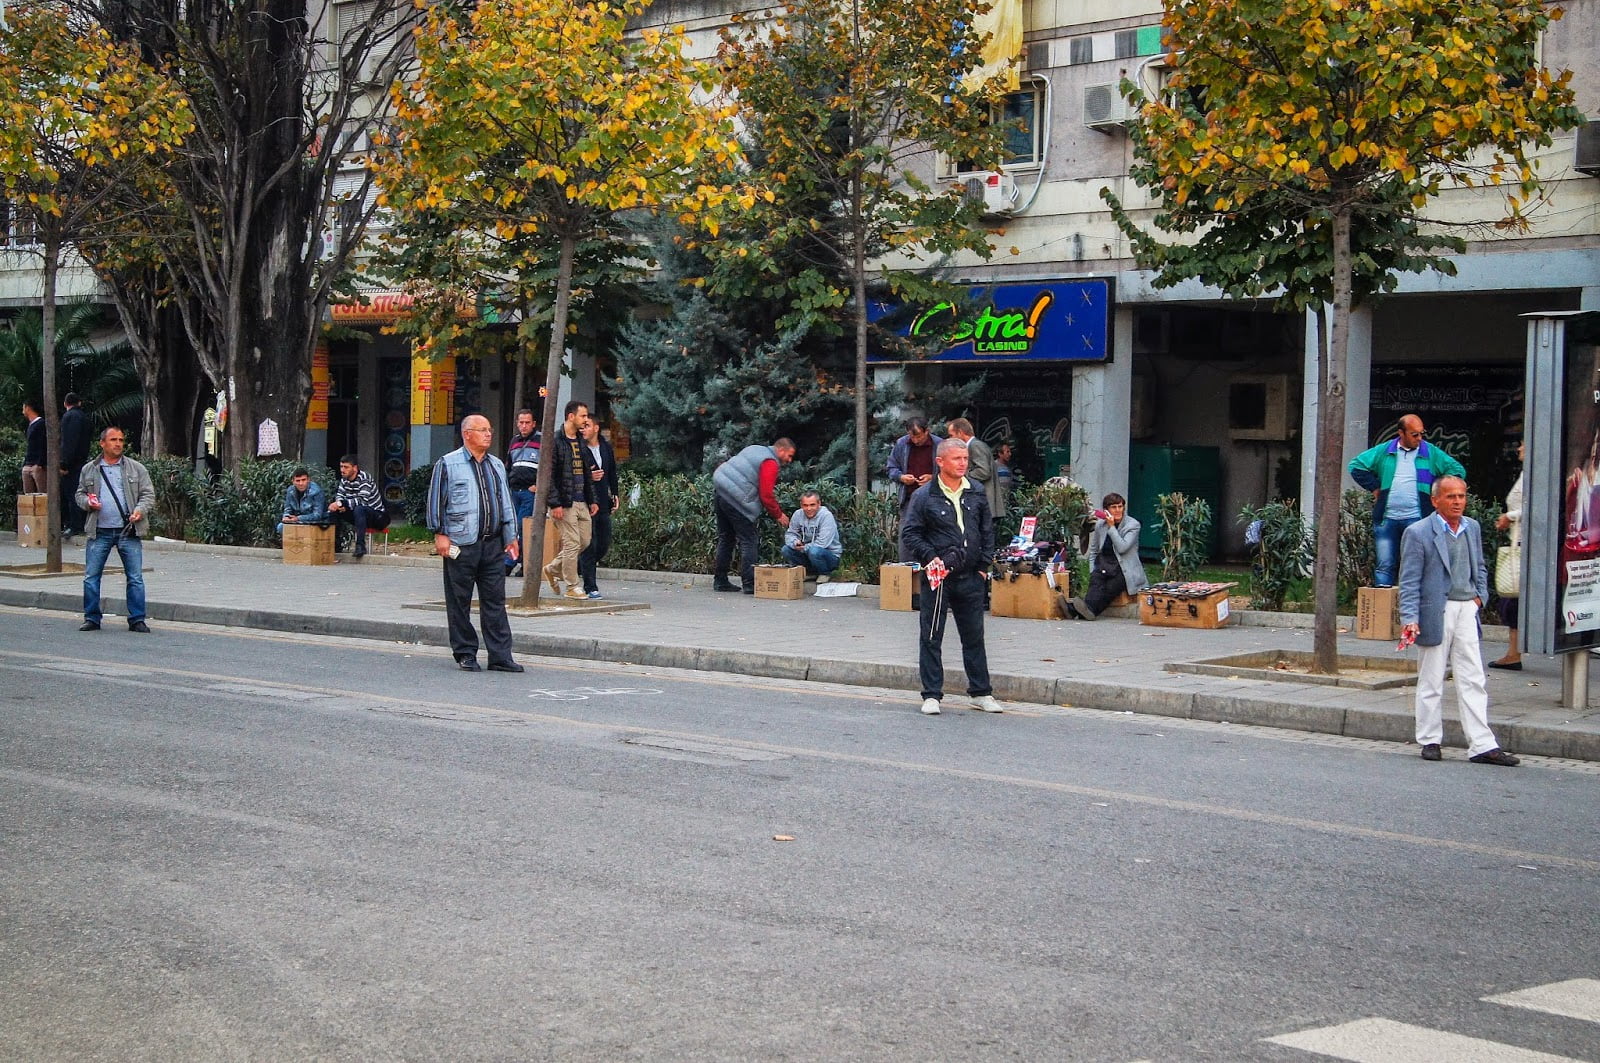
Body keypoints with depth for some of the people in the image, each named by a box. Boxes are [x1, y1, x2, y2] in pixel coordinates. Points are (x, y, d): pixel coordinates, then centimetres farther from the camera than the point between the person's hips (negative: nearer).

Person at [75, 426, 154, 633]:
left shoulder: (136, 469, 7)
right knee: (91, 576, 0)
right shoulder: (89, 470, 11)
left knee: (135, 577, -1)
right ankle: (92, 618, 10)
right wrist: (88, 503, -5)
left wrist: (140, 509, -12)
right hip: (99, 532, 1)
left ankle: (137, 620, 6)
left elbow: (148, 494, 6)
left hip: (128, 531, -1)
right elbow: (80, 494, 17)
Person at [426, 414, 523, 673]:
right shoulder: (448, 464, -1)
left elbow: (506, 502, 21)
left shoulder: (496, 465, 17)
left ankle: (500, 656, 4)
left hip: (493, 544, 5)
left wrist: (511, 535, 17)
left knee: (495, 600, 3)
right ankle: (465, 654, 10)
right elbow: (435, 501, -2)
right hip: (461, 544, -5)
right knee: (460, 602, 2)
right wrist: (439, 534, -8)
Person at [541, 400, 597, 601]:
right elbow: (549, 475, -13)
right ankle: (572, 587, 5)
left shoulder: (581, 441, 15)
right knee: (572, 544, -5)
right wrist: (555, 503, -17)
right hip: (564, 503, -8)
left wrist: (592, 500, 15)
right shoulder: (555, 441, -10)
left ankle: (553, 569, 26)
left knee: (585, 541, 9)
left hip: (581, 502, 8)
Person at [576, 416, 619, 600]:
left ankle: (579, 569, 32)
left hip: (603, 502, 6)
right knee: (589, 545, -5)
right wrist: (589, 477, -21)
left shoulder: (606, 447, 10)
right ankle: (590, 587, -1)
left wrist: (615, 495, 17)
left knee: (604, 544, 10)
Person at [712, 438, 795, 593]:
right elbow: (766, 496, -13)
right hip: (736, 501, -9)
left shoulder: (755, 449, 19)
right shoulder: (770, 463, -9)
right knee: (749, 541, -4)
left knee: (725, 539, 17)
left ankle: (720, 580, 22)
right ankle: (749, 584, -6)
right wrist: (778, 515, -1)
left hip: (721, 493, 9)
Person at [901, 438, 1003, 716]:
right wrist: (930, 558, -16)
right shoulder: (924, 495, -5)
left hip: (970, 578, 4)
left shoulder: (977, 494, 8)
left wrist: (983, 564, 6)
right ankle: (932, 695, 8)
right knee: (931, 638, 1)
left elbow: (988, 532, 15)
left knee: (974, 636, 11)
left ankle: (981, 693, 20)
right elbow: (911, 534, -5)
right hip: (937, 577, -4)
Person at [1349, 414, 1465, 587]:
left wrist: (1435, 489, 4)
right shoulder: (1384, 451, 7)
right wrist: (1374, 487, 5)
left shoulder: (1431, 454, 6)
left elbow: (1457, 470, 9)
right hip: (1386, 519, 1)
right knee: (1384, 565, 1)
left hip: (1416, 520, -1)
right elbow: (1356, 466, 11)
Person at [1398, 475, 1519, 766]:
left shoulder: (1473, 528, 11)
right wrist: (1409, 619, -16)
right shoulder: (1418, 533, -8)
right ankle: (1429, 740, 17)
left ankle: (1482, 745, 3)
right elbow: (1409, 581, -9)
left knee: (1473, 681, 2)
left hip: (1466, 610, 5)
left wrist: (1480, 595, 6)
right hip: (1435, 612, -5)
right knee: (1431, 681, 5)